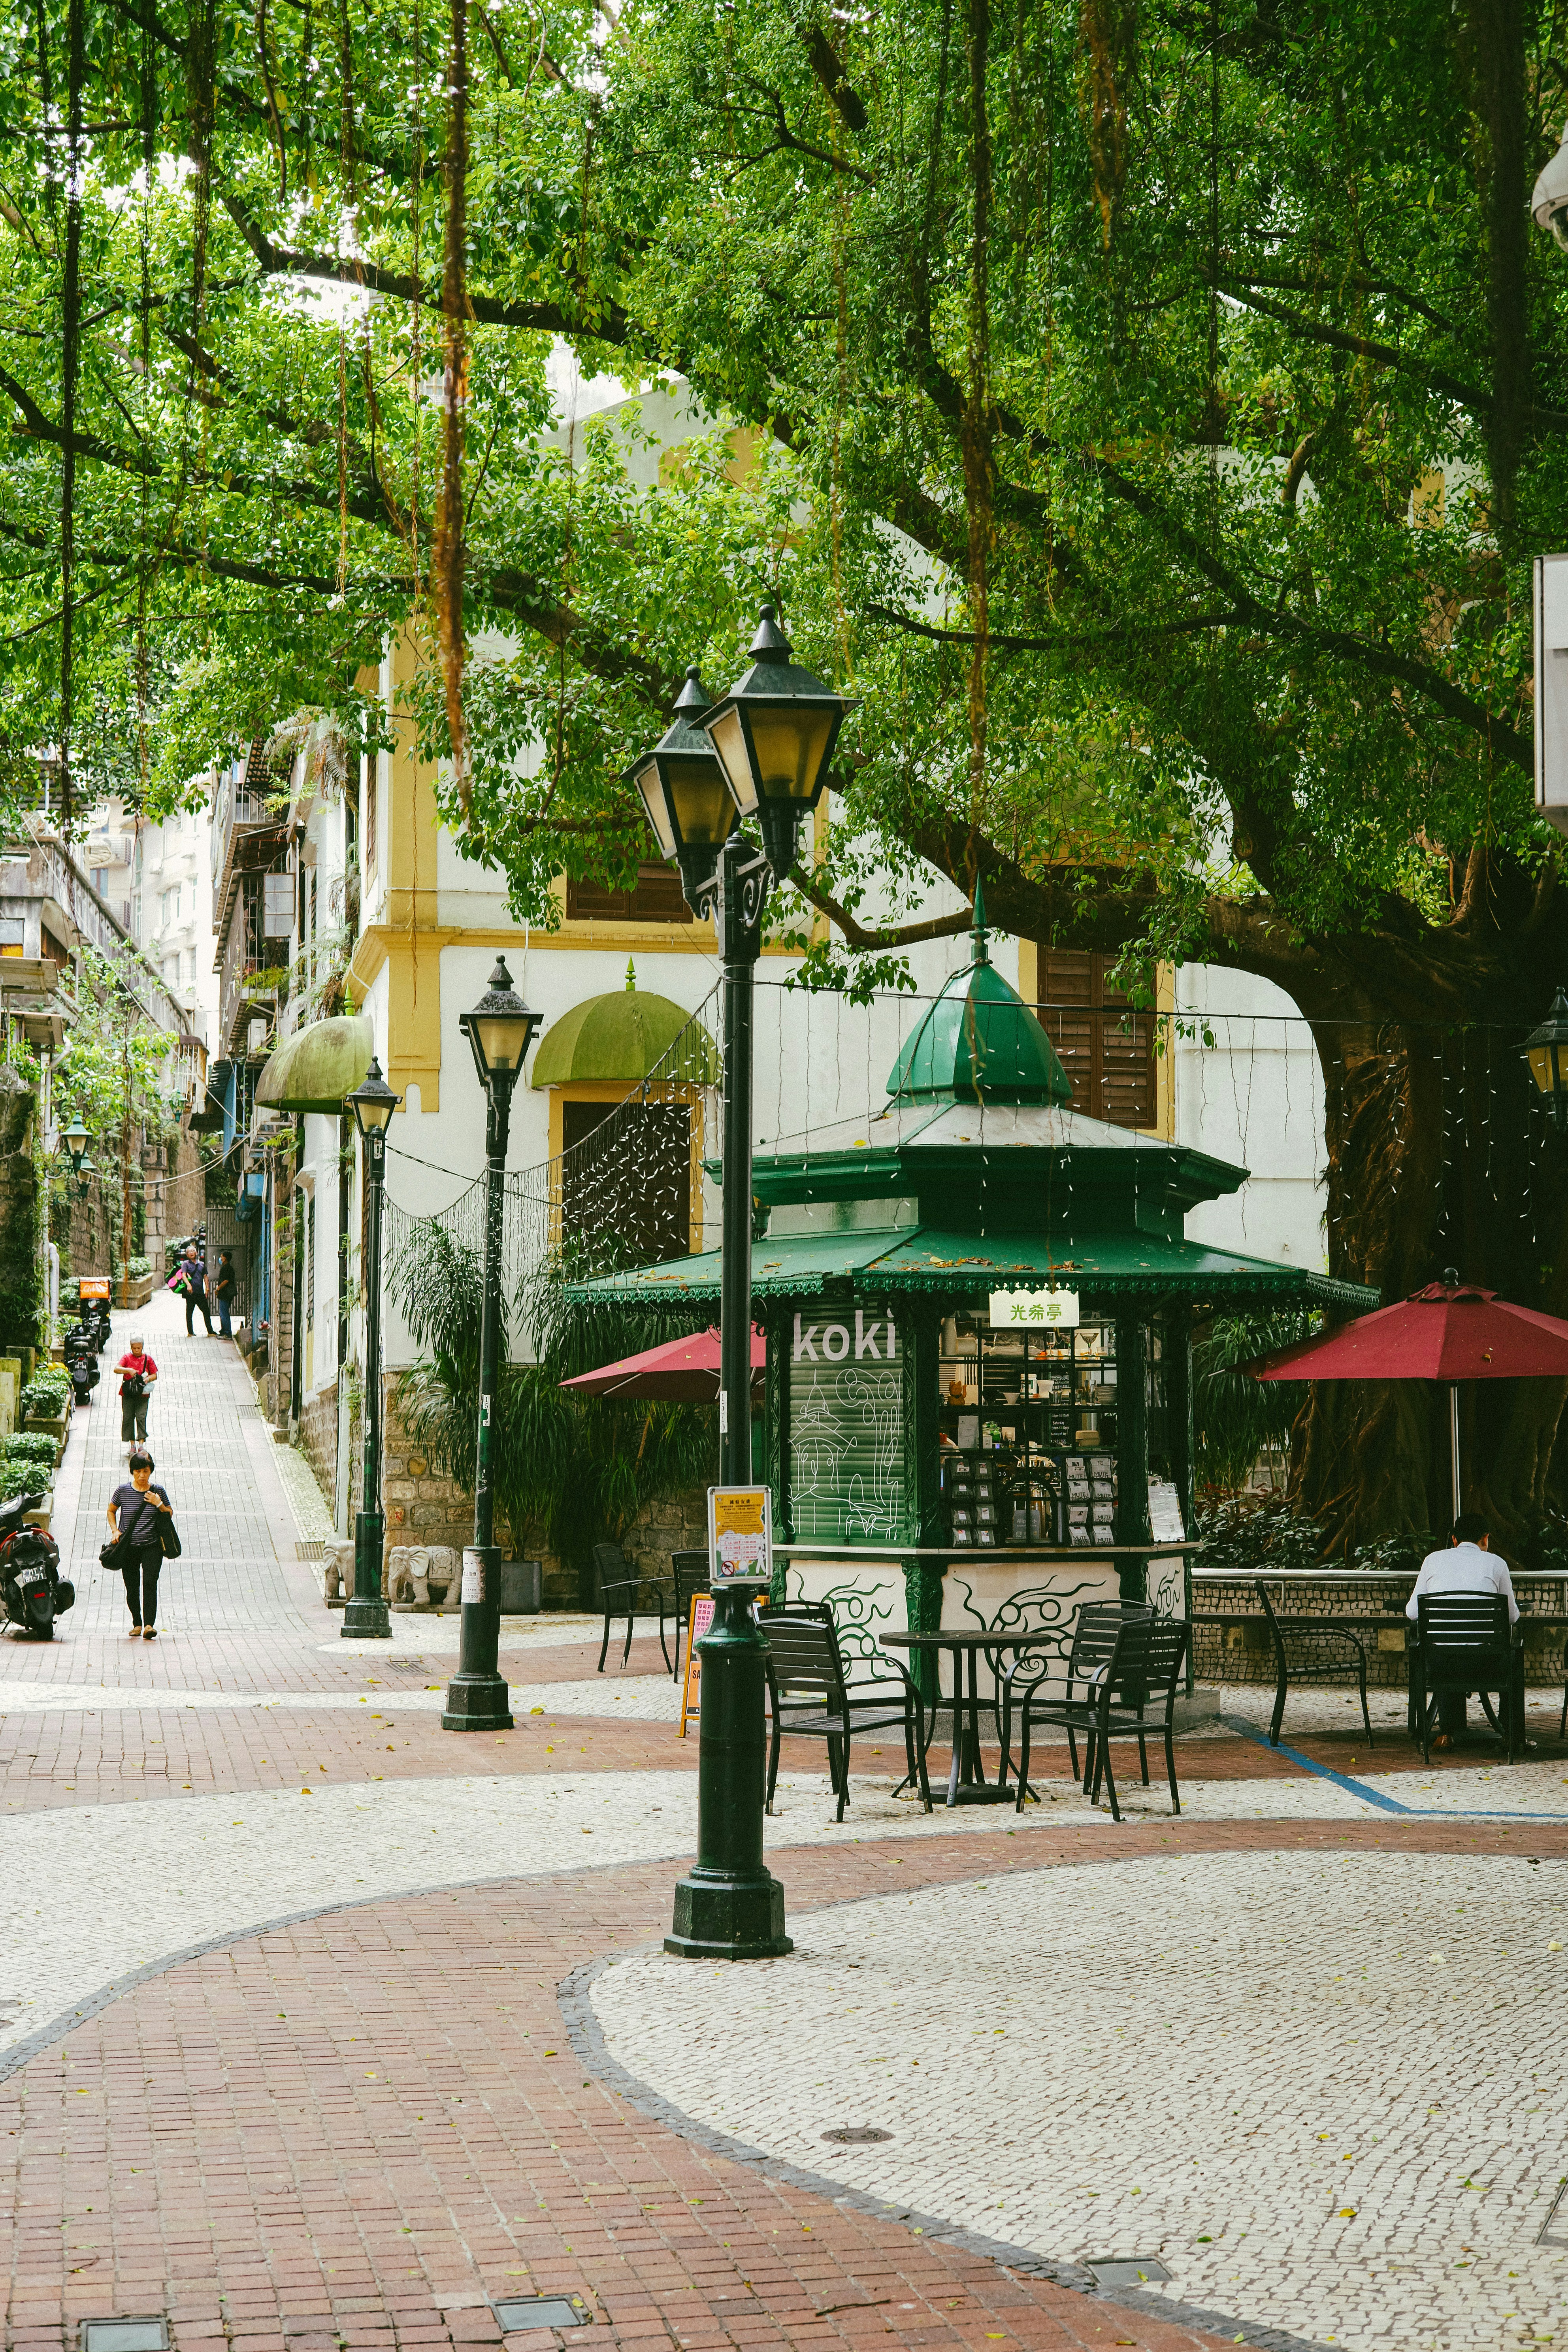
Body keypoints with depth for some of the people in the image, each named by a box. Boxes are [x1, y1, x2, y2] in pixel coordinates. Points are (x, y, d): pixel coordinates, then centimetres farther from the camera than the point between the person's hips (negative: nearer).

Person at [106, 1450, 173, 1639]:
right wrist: (115, 1530, 1)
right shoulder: (123, 1491, 0)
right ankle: (137, 1624, 21)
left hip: (152, 1547, -1)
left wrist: (159, 1504, -9)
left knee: (150, 1583, -15)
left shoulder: (158, 1491, 2)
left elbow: (170, 1515, 9)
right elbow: (111, 1511, 15)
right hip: (128, 1548, 1)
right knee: (132, 1588, 5)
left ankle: (149, 1625, -20)